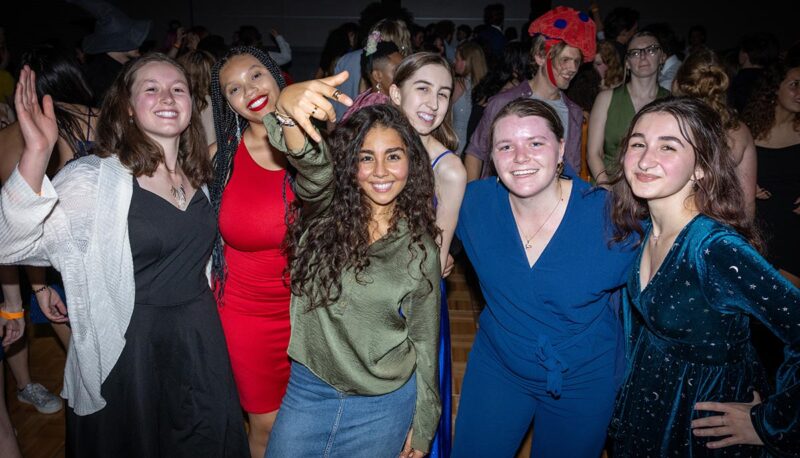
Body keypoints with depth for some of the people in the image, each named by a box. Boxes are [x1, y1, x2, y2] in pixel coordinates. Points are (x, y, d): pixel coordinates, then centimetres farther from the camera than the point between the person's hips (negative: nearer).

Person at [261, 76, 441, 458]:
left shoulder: (420, 248, -7)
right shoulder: (326, 210, -8)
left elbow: (424, 343, 1)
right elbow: (312, 164, -33)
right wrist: (288, 107, -54)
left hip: (385, 404, 0)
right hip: (308, 388, 1)